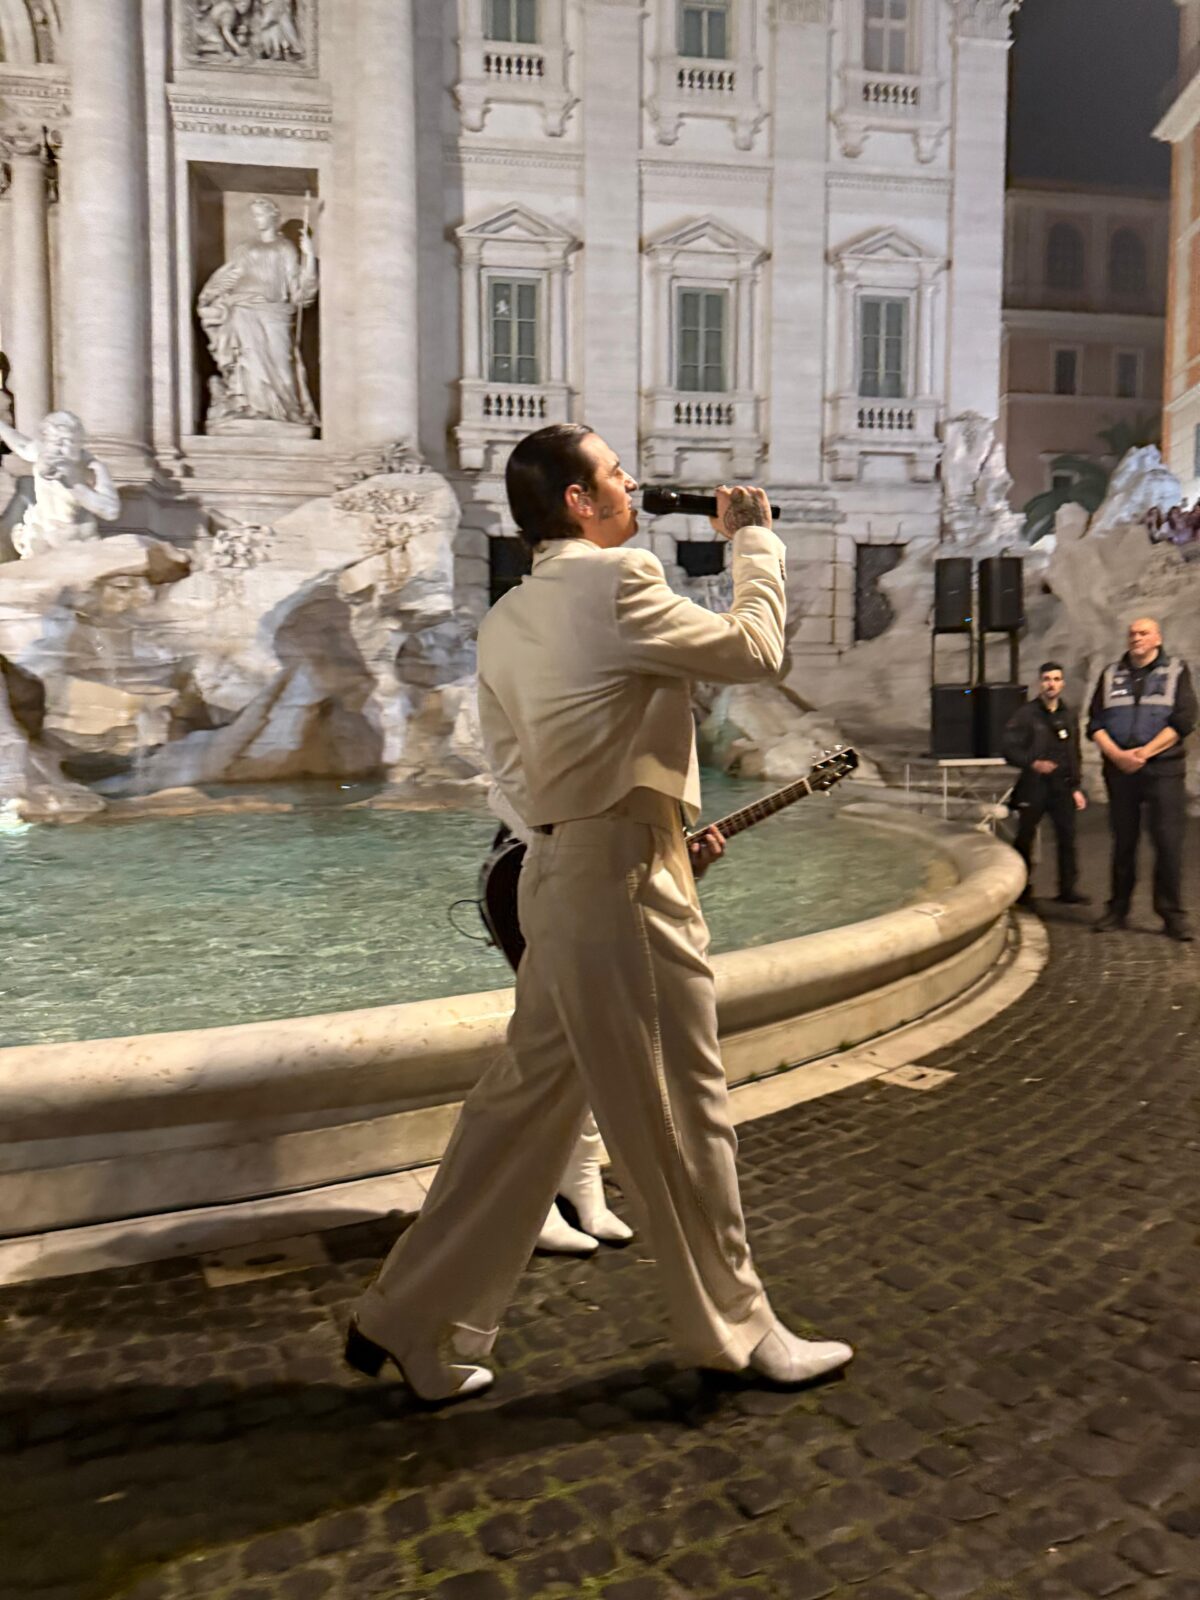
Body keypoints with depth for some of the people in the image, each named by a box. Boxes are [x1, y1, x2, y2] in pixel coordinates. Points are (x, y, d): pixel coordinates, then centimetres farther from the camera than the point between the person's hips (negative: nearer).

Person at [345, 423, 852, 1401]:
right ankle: (736, 1330, 25)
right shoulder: (617, 582, -12)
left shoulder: (507, 620, 14)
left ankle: (414, 1321, 24)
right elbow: (757, 653, -5)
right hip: (627, 878, -9)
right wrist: (756, 540, 10)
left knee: (528, 1102, 15)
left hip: (557, 872, 9)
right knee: (682, 1111, 6)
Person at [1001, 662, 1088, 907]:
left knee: (1067, 837, 0)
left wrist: (1076, 787, 12)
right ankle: (1022, 890, 12)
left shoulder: (1069, 716, 13)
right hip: (1033, 786, -4)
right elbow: (1008, 748, -8)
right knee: (1025, 838, 2)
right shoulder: (1025, 715, -2)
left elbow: (1075, 754, 17)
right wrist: (1032, 763, -22)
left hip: (1062, 785, 4)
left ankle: (1067, 889, 8)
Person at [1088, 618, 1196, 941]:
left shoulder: (1176, 671, 6)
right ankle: (1117, 910, 13)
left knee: (1169, 842, -7)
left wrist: (1144, 753, -13)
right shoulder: (1111, 674, 14)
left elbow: (1183, 721, -4)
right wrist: (1117, 755, -11)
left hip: (1163, 769, -2)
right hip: (1119, 769, 3)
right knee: (1123, 842, 6)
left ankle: (1172, 915, -1)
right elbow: (1095, 724, 7)